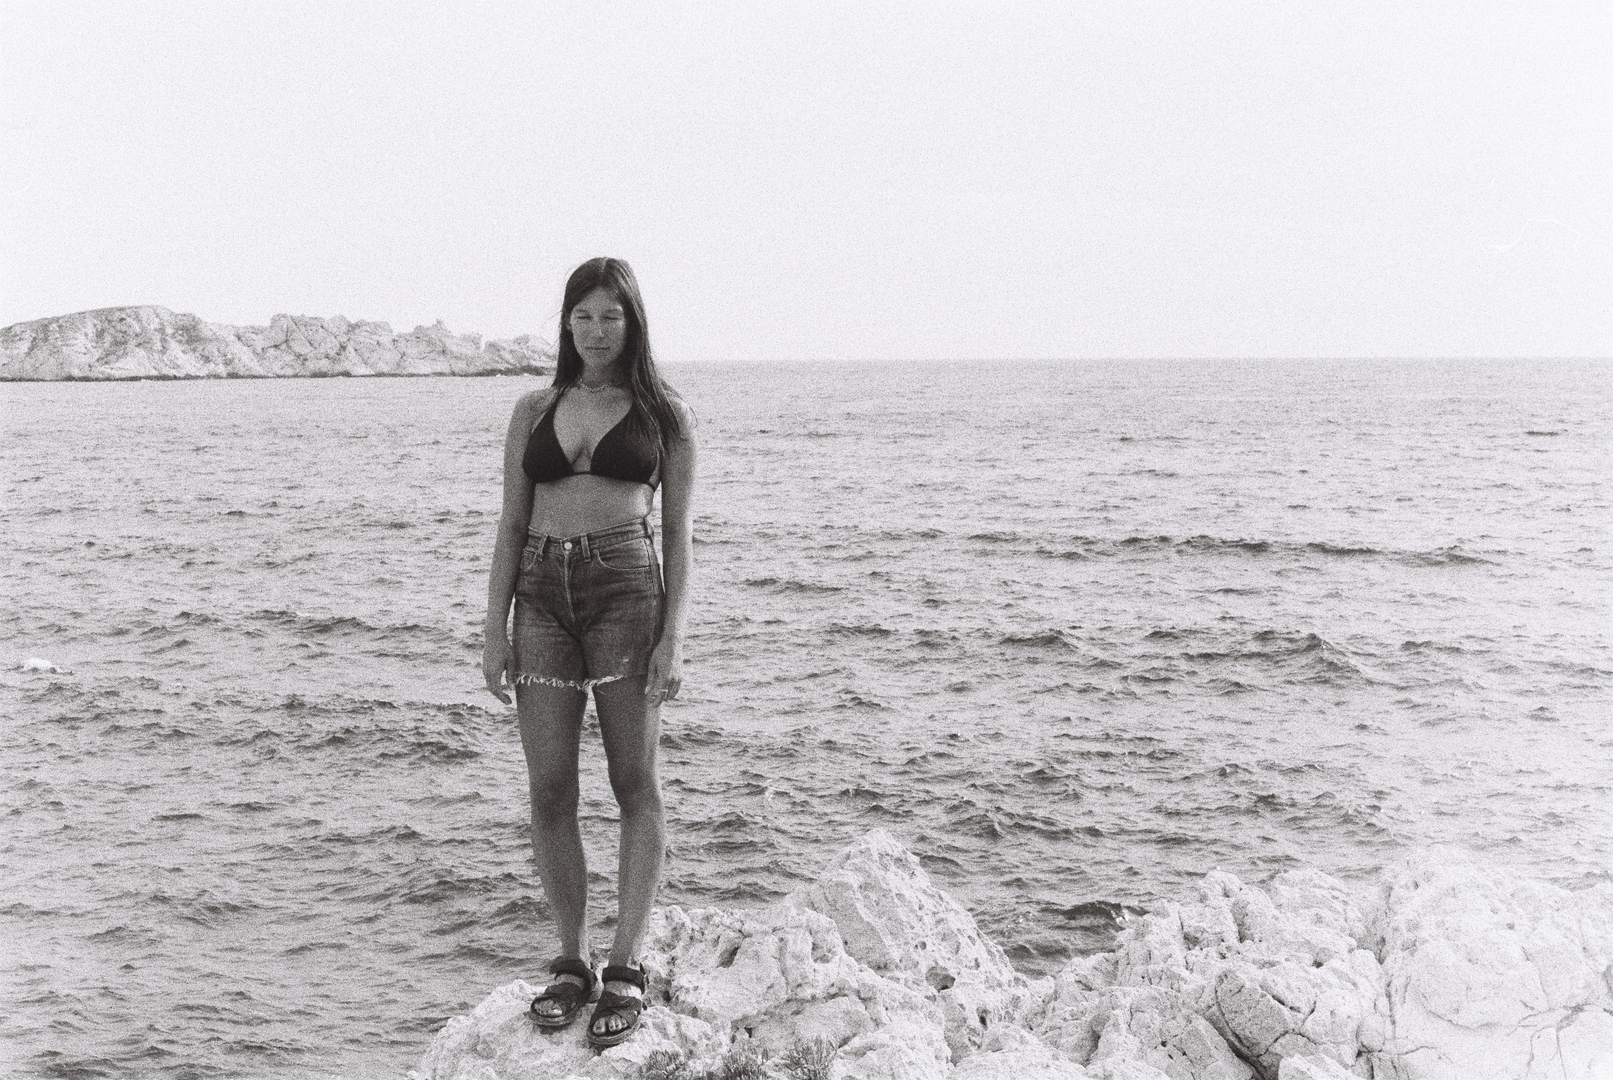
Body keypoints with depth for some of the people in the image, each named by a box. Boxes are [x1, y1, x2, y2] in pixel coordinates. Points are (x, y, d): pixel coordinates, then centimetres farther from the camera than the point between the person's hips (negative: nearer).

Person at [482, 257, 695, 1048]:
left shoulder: (664, 415, 6)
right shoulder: (533, 412, 13)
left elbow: (678, 532, 3)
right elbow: (511, 526, 13)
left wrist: (675, 634, -6)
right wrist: (495, 628, 5)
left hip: (626, 589, -3)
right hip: (542, 595, 3)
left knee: (635, 783, -1)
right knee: (549, 793, 1)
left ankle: (625, 967, 5)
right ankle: (572, 961, 12)